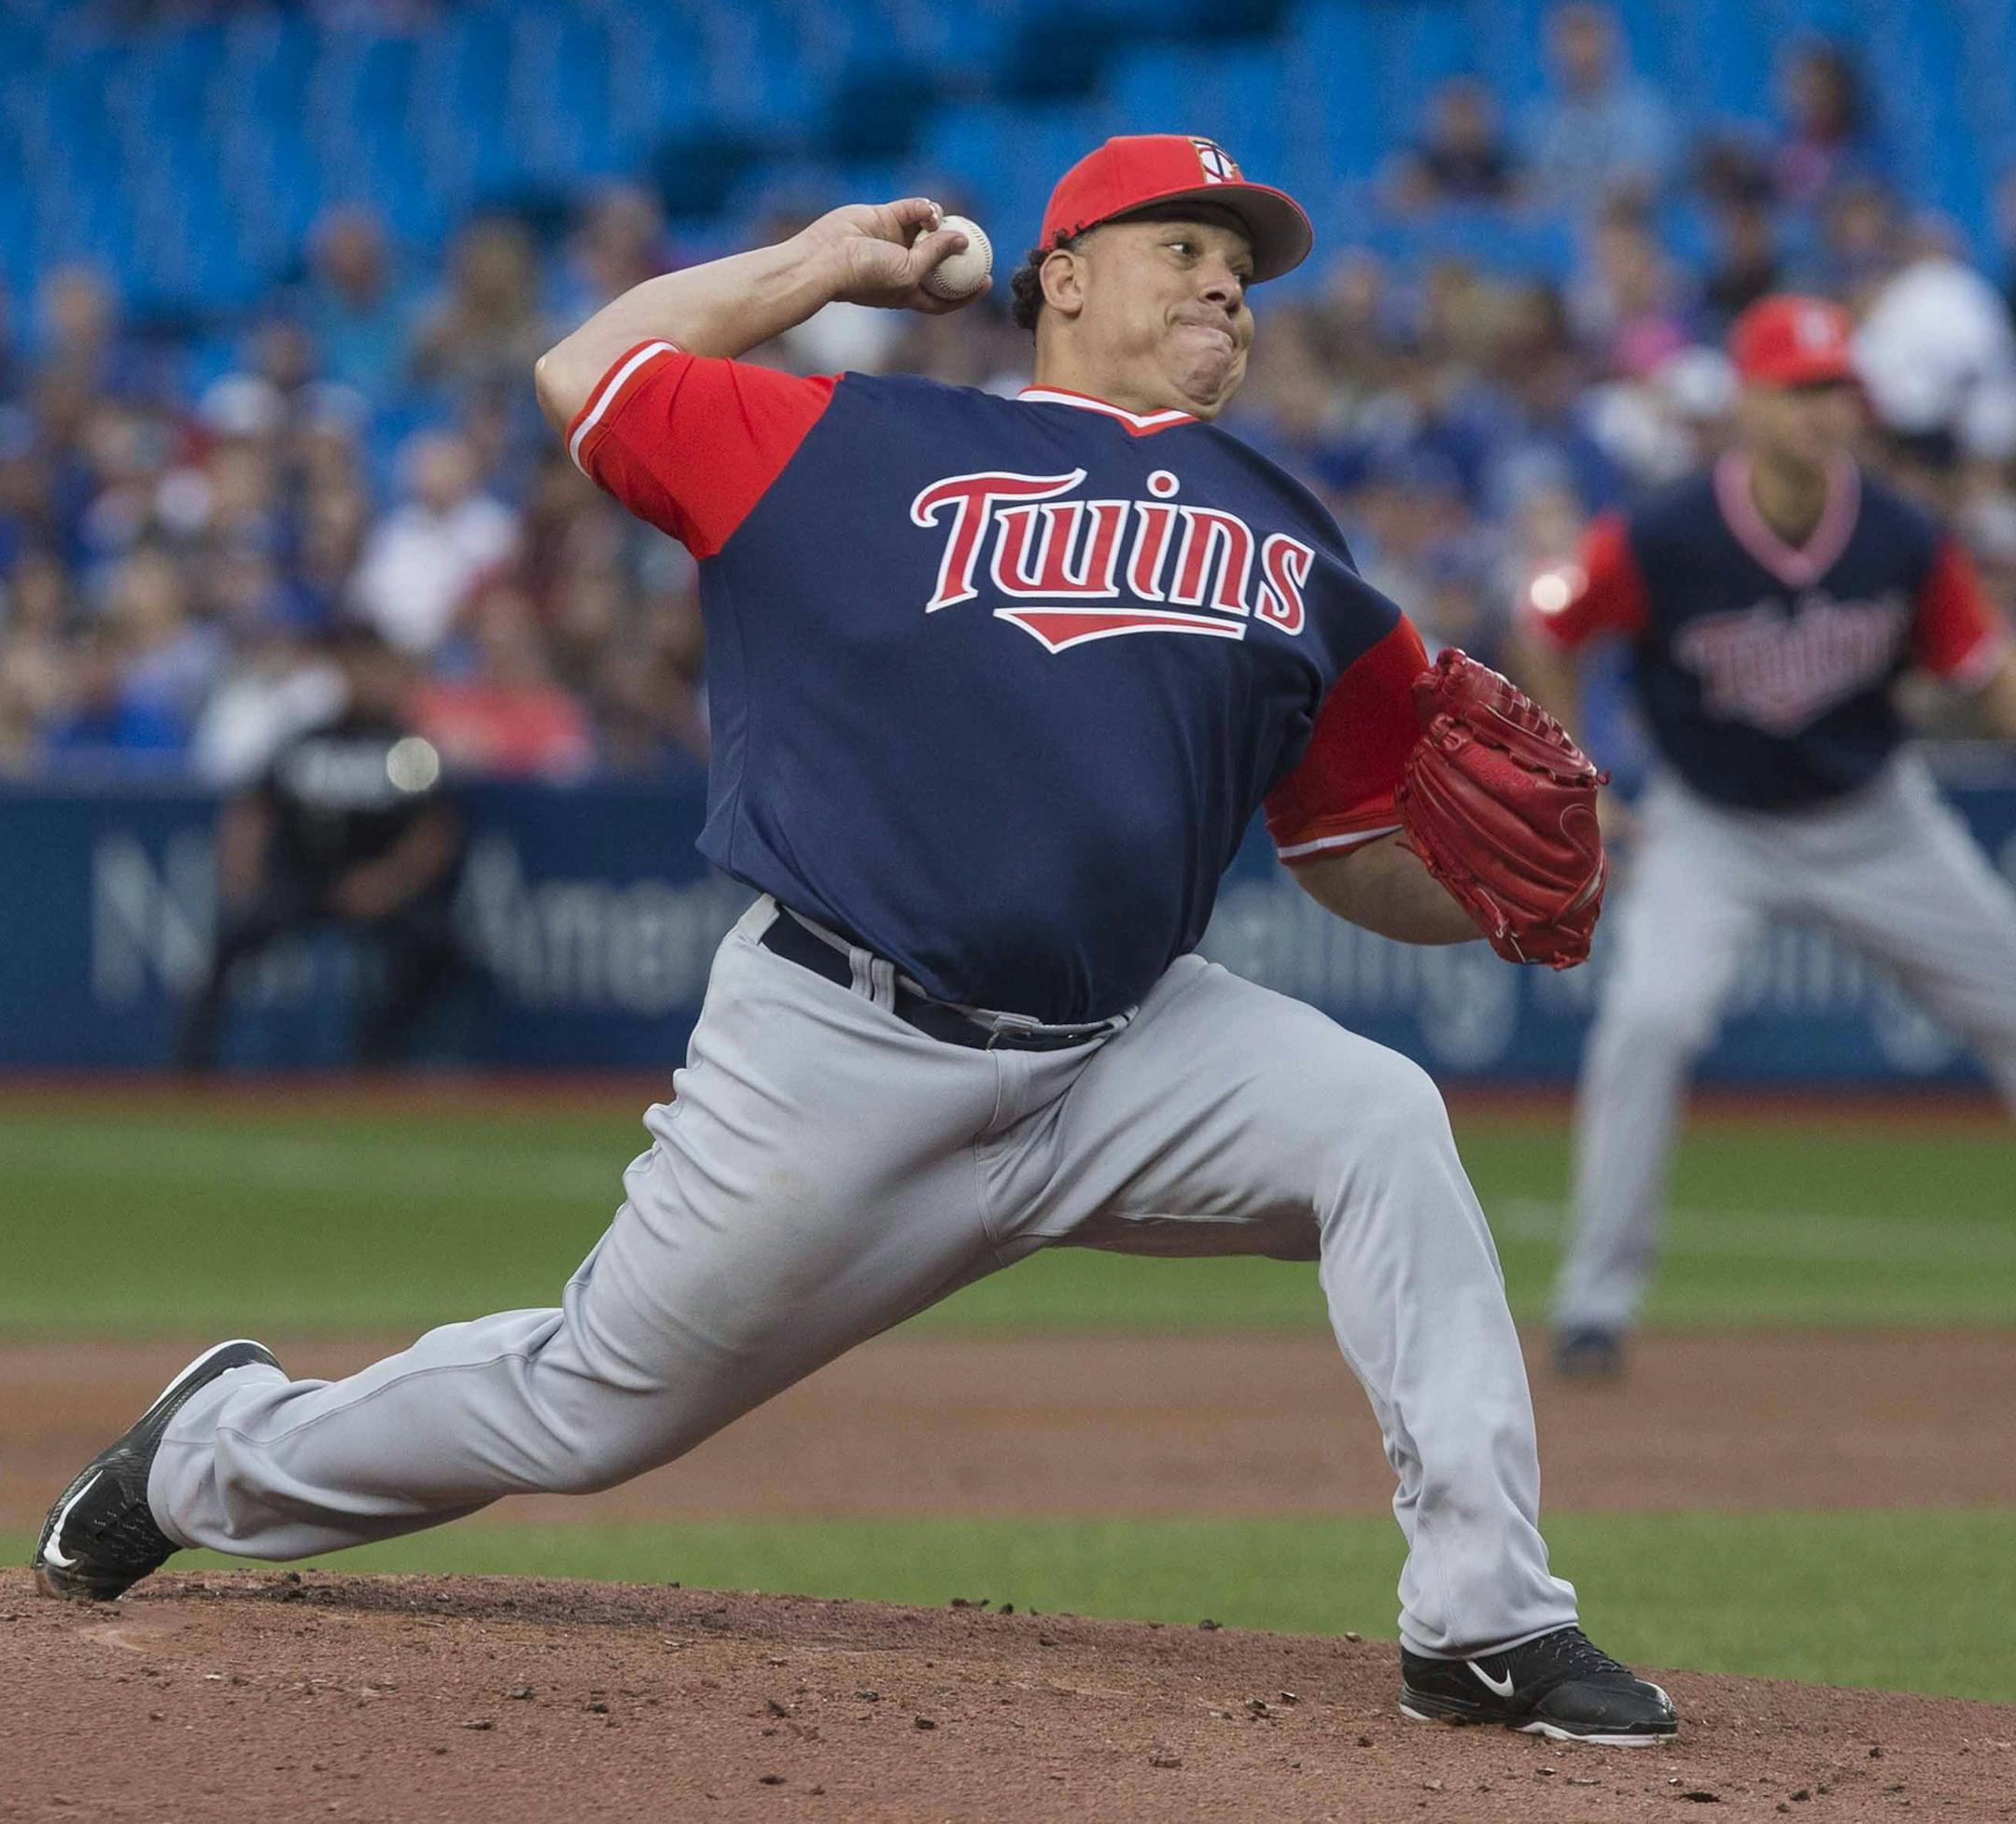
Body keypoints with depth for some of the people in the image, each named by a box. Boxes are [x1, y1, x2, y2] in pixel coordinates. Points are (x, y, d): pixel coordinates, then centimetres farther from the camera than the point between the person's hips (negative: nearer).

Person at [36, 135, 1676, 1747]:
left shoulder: (1294, 550, 12)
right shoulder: (867, 447, 2)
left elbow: (1365, 854, 14)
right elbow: (584, 378, 8)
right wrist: (821, 264, 12)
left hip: (1124, 1047, 4)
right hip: (842, 1054, -4)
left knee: (1381, 1123, -21)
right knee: (593, 1406, 5)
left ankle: (1484, 1623, -18)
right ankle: (222, 1450, 32)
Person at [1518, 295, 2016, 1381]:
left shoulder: (1904, 545, -18)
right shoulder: (1660, 543, -24)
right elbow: (1548, 629, -7)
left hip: (1875, 824, 3)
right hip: (1710, 832, -3)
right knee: (1650, 1017, -24)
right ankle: (1597, 1299, -11)